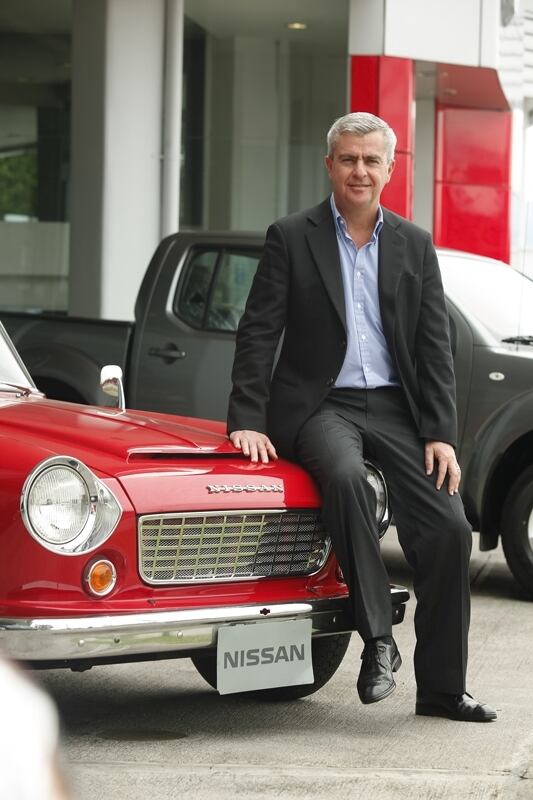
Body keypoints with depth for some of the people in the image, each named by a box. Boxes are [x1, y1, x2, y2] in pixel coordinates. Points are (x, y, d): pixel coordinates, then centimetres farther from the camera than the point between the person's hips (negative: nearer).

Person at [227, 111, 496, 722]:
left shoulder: (415, 246, 11)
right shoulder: (291, 238, 3)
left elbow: (435, 347, 7)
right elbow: (258, 333, -1)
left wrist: (441, 435, -2)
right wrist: (248, 421, -11)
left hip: (396, 408, 3)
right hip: (320, 405, -3)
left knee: (449, 530, -11)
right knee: (346, 477, -35)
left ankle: (441, 688, 2)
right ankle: (377, 641, -28)